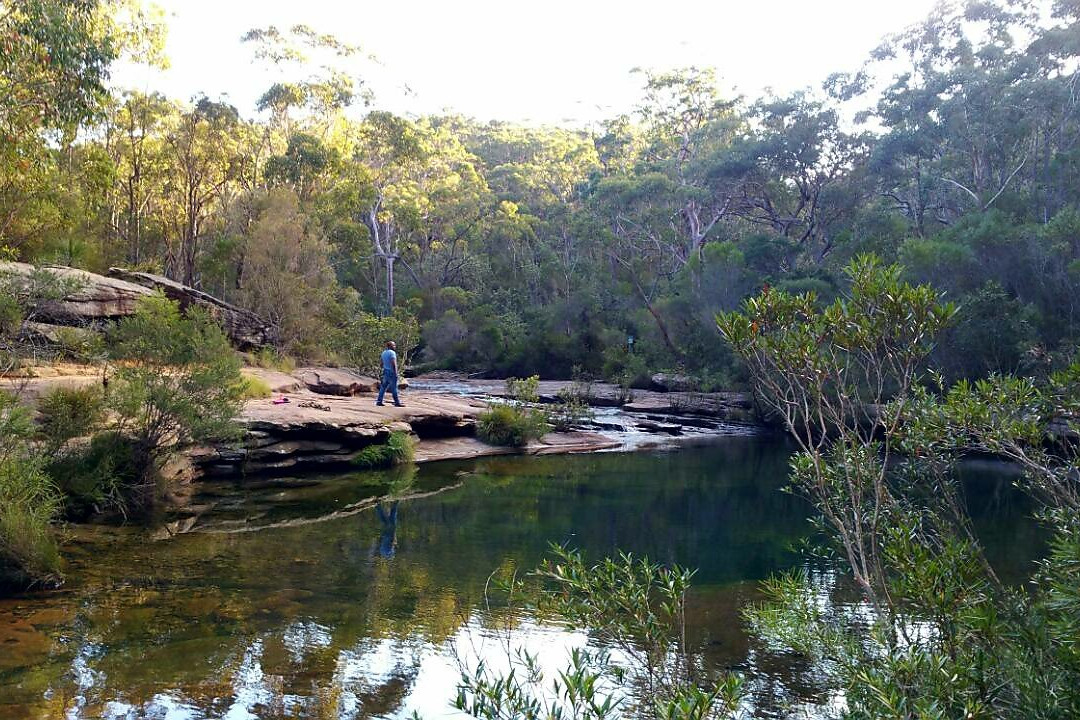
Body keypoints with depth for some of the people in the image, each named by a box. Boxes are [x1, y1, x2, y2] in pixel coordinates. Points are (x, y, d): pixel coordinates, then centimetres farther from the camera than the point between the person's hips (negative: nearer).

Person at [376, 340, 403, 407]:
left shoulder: (384, 353, 13)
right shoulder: (392, 353, -13)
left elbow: (382, 363, 17)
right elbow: (394, 363, -21)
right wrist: (396, 373, -21)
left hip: (385, 371, 8)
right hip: (391, 372, -8)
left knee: (383, 387, 10)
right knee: (394, 388, -5)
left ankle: (379, 401, 9)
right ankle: (397, 402, -2)